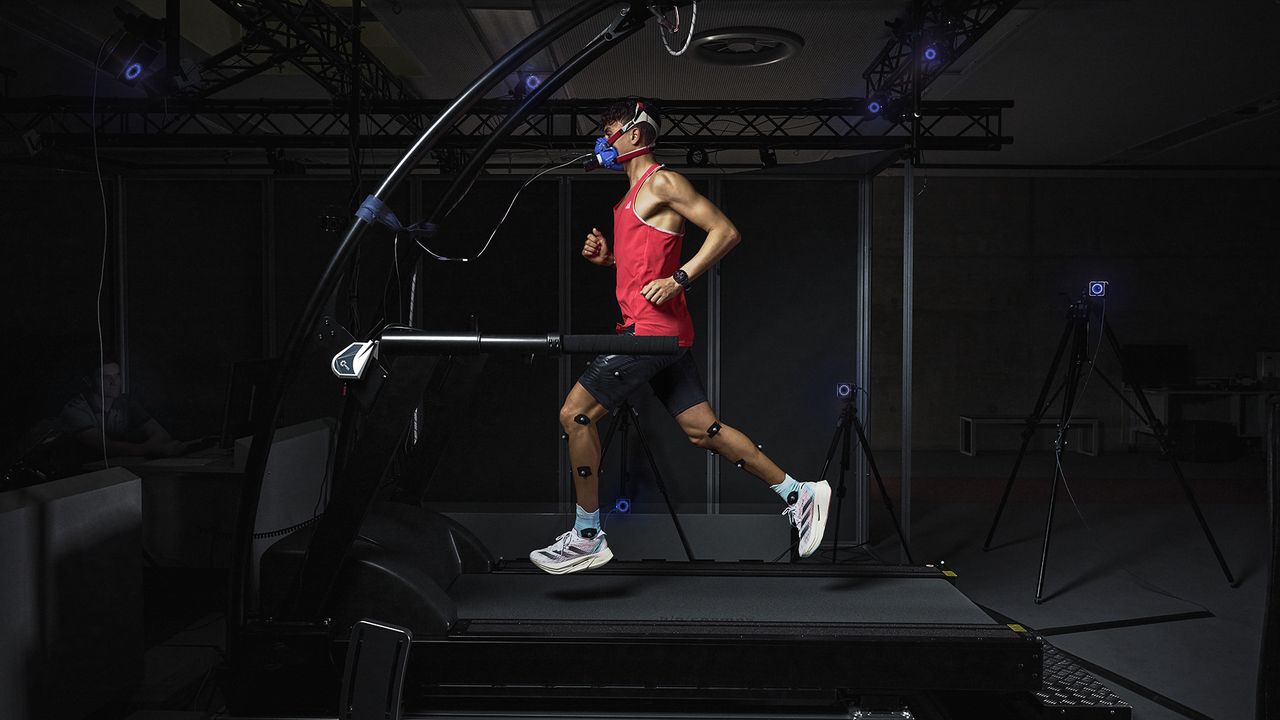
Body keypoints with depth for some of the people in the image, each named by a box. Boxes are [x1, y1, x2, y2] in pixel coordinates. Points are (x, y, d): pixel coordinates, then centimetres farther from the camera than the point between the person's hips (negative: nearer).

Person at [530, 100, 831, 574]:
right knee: (702, 429, 9)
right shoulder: (634, 195, 21)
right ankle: (798, 494, 16)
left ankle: (587, 538, 3)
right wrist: (607, 258, 12)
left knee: (575, 415, -7)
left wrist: (679, 279, -21)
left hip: (652, 327, -10)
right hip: (660, 333, 10)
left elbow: (725, 232, -14)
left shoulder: (662, 182, -7)